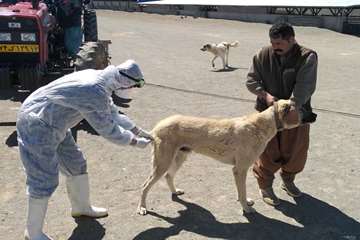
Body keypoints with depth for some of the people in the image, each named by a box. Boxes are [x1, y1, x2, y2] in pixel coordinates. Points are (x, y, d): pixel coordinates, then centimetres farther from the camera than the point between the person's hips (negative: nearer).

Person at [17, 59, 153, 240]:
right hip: (37, 127, -10)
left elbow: (112, 113, 16)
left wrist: (138, 130, 20)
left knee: (75, 164, 19)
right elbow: (108, 130, -18)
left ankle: (81, 207, 39)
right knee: (45, 181, -3)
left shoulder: (98, 78, 3)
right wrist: (135, 142, -4)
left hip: (53, 125, 10)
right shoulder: (96, 93, -29)